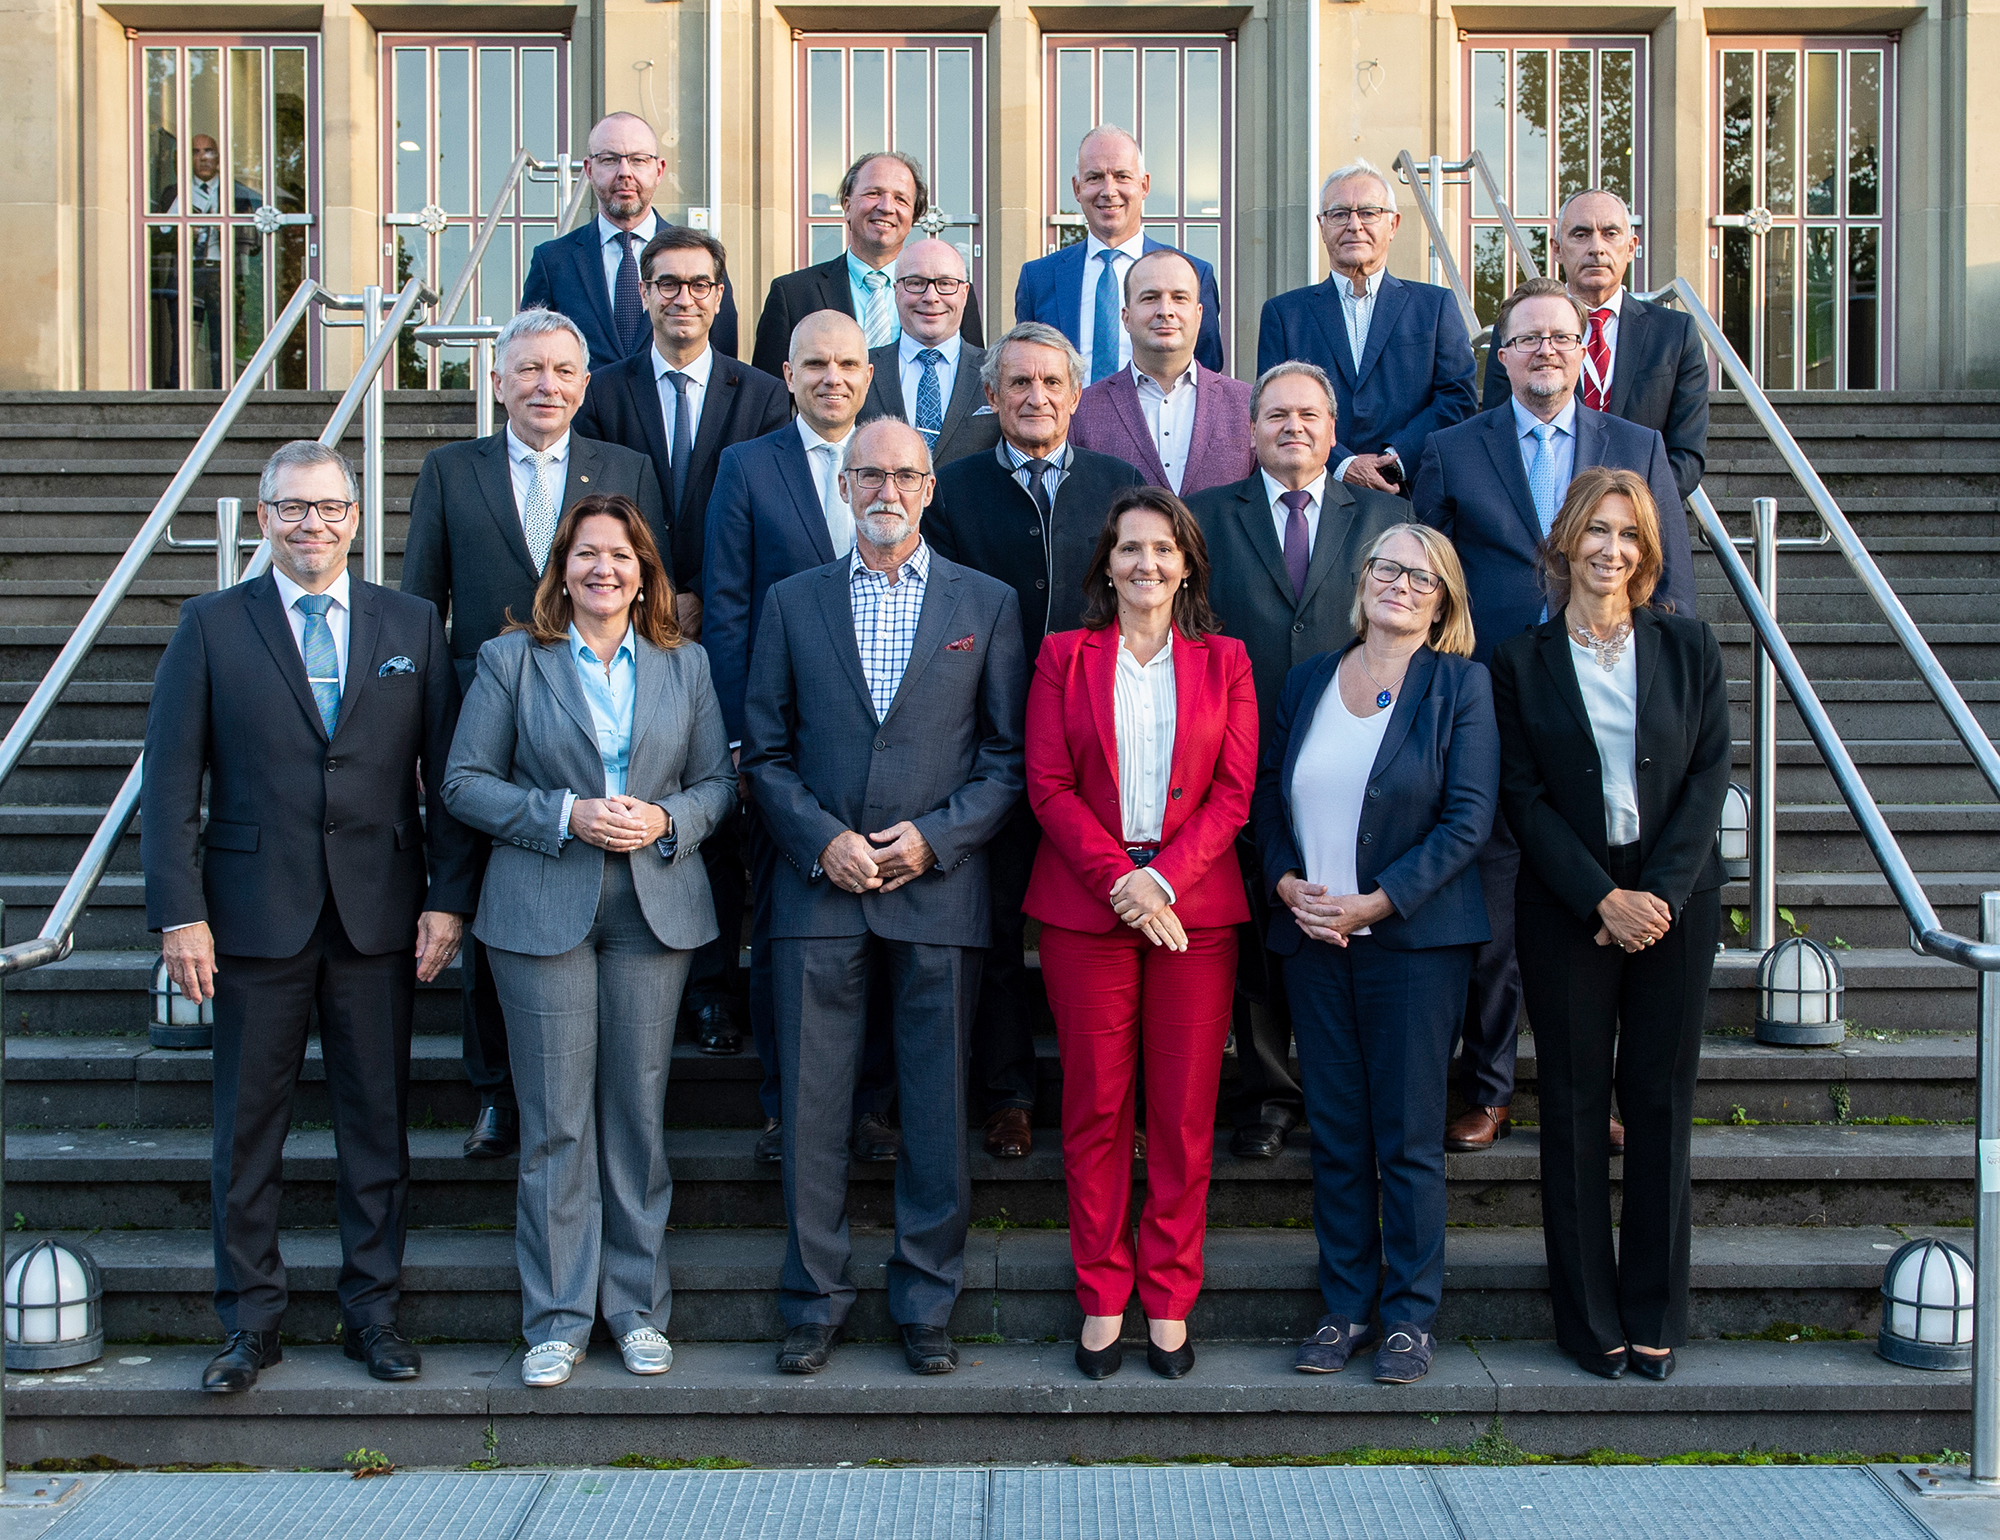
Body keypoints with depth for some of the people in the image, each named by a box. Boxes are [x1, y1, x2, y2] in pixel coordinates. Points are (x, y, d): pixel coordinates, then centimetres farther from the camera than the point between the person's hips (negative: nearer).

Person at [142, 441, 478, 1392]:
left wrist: (450, 898, -2)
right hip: (257, 915, -1)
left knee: (377, 1122, 8)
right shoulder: (211, 627, 3)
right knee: (247, 1126, 7)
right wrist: (180, 913, -8)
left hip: (380, 916, 1)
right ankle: (250, 1320, 20)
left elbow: (447, 773, 5)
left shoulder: (412, 627, 7)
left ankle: (373, 1311, 20)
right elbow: (171, 784, -1)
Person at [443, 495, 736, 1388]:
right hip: (542, 913, -2)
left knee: (639, 1112, 6)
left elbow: (718, 783, 11)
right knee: (555, 1120, 0)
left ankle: (637, 1305, 18)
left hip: (654, 912, 2)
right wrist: (565, 815, -12)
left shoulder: (685, 666, 11)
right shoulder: (511, 659, 5)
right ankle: (557, 1317, 11)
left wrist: (665, 821, -9)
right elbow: (466, 783, 1)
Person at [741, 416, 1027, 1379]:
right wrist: (823, 840, -8)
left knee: (938, 1110, 4)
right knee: (812, 1107, 3)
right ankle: (814, 1300, 16)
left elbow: (1011, 753, 4)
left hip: (939, 891, -1)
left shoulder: (987, 604, 7)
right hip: (820, 890, 1)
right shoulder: (792, 602, 10)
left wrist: (933, 837, -9)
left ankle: (925, 1304, 17)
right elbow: (765, 751, 8)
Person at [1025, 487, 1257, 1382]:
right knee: (1095, 1106, 3)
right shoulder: (1064, 657, 8)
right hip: (1086, 904, 0)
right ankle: (1102, 1299, 14)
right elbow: (1048, 786, 1)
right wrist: (1119, 878, -12)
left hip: (1195, 905, 1)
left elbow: (1234, 790, 2)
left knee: (1184, 1110, 2)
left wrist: (1163, 878, -12)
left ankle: (1169, 1300, 13)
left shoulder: (1225, 662, 10)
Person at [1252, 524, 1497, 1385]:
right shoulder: (1308, 682, 12)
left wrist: (1377, 902, -14)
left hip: (1414, 937, -4)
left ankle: (1411, 1315, 13)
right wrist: (1287, 884, -5)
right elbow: (1268, 796, 13)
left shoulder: (1459, 685, 0)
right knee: (1334, 1134, 8)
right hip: (1311, 934, 4)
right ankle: (1345, 1307, 18)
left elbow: (1468, 817, -7)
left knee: (1409, 1137, 1)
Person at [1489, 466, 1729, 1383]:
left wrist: (1661, 893, -11)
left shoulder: (1688, 646, 6)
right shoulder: (1520, 662, 2)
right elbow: (1523, 796, -3)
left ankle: (1655, 1314, 16)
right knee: (1575, 1107, 4)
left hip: (1675, 903, 1)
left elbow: (1710, 772, 0)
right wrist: (1603, 900, -12)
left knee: (1661, 1101, 5)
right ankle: (1589, 1316, 14)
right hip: (1567, 909, -1)